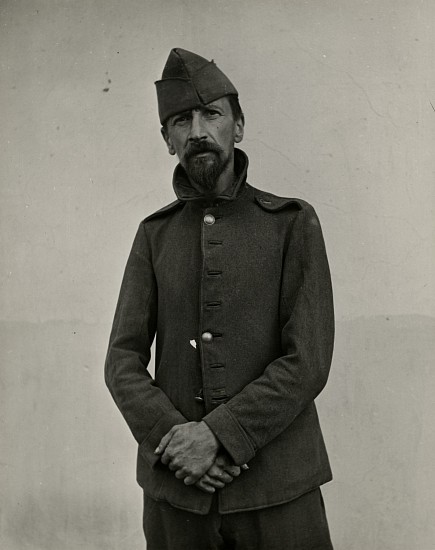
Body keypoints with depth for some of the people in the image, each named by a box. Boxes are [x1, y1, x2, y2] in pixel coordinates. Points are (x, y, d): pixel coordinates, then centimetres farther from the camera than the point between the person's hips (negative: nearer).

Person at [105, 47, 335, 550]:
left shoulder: (293, 222, -2)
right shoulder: (154, 233, 6)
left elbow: (308, 361, -9)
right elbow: (123, 360, 2)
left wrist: (218, 435, -16)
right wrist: (172, 436, -13)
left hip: (277, 487, -2)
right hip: (174, 487, 2)